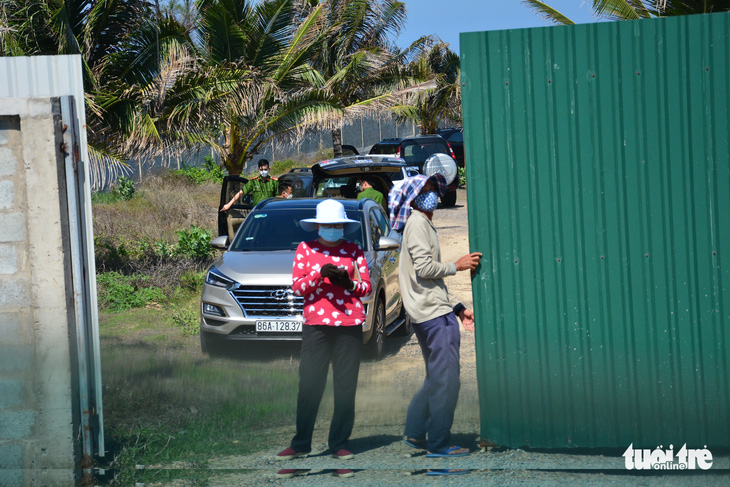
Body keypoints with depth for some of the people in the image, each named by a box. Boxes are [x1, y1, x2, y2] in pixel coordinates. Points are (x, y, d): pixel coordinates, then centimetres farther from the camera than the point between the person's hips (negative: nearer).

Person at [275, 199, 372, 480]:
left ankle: (339, 444, 9)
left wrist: (348, 282, -13)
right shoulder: (305, 249, 9)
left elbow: (367, 287, 8)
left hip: (349, 324, 1)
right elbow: (296, 287, 1)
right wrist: (320, 274, -16)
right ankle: (301, 443, 5)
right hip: (316, 323, -1)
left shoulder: (354, 251, 11)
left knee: (345, 387, 2)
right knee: (309, 384, -3)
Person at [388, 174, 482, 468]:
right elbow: (424, 267, -18)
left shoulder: (423, 225, 25)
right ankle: (438, 444, -7)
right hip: (434, 314, -11)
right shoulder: (417, 224, -7)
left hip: (430, 313, 11)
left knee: (437, 379, 16)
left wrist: (457, 308, 21)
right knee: (446, 380, -9)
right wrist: (457, 265, -6)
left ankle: (415, 433, 19)